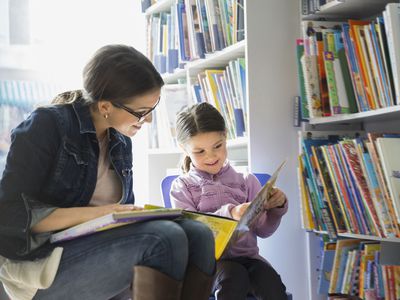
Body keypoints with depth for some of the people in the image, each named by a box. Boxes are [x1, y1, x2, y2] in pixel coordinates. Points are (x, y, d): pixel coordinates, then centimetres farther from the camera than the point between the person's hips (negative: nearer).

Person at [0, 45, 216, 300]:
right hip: (41, 262, -7)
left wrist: (143, 214, -6)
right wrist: (95, 214, -22)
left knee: (197, 234, -18)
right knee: (165, 238, -28)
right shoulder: (47, 126, -9)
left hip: (99, 251, 7)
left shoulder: (121, 143, 12)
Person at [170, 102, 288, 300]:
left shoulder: (246, 182, 12)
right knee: (234, 277, -34)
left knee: (271, 282, -29)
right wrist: (229, 214, -23)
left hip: (246, 255, 2)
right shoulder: (182, 186, 6)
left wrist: (276, 208, -10)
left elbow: (263, 230, 10)